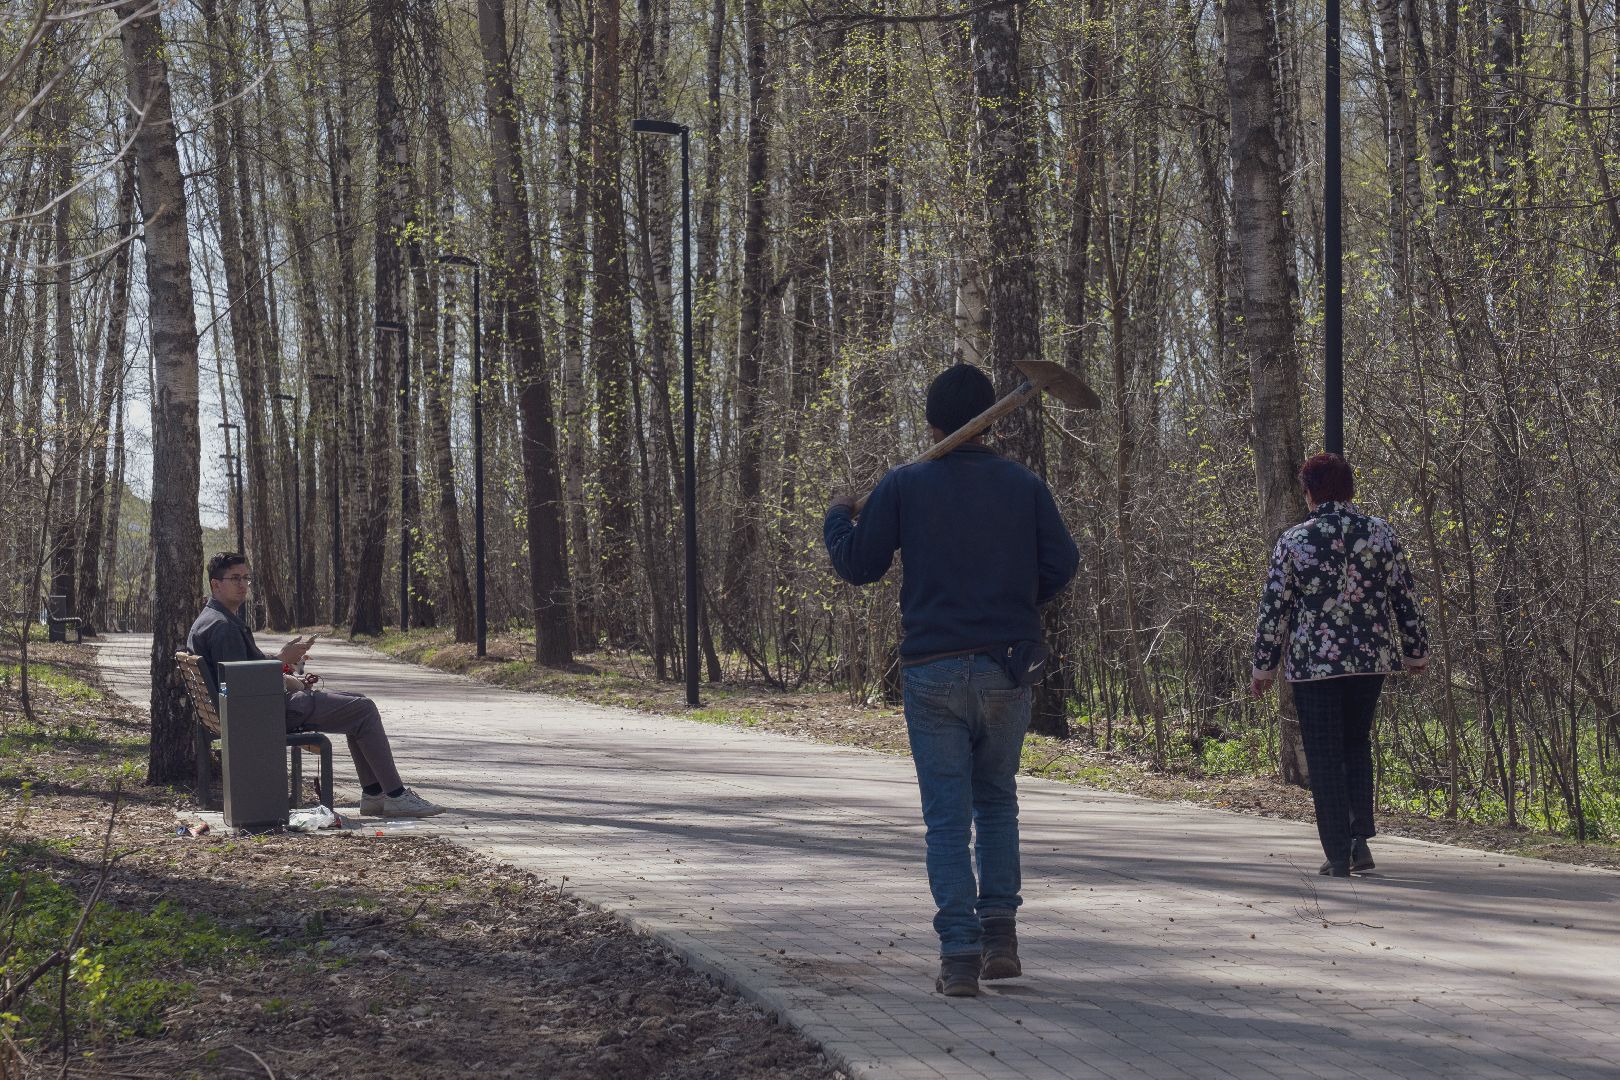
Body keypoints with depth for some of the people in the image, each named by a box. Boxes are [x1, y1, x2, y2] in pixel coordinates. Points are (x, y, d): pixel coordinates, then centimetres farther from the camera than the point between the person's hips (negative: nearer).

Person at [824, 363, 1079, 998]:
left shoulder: (905, 486, -2)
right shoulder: (1024, 485, 3)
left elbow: (858, 565, 1)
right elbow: (1061, 563, 1)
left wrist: (837, 517, 20)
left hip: (932, 671, -2)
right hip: (1007, 669, 2)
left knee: (947, 816, 1)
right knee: (997, 801, 18)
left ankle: (960, 954, -6)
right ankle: (1000, 935, 10)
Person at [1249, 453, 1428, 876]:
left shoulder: (1293, 541, -6)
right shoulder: (1381, 533, 1)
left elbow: (1273, 609, -5)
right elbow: (1406, 598, 5)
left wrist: (1262, 668, 3)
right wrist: (1416, 652, 16)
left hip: (1312, 663, -3)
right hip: (1371, 659, 3)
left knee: (1325, 758, 4)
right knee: (1357, 746, 20)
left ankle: (1338, 855, 2)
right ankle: (1361, 838, 9)